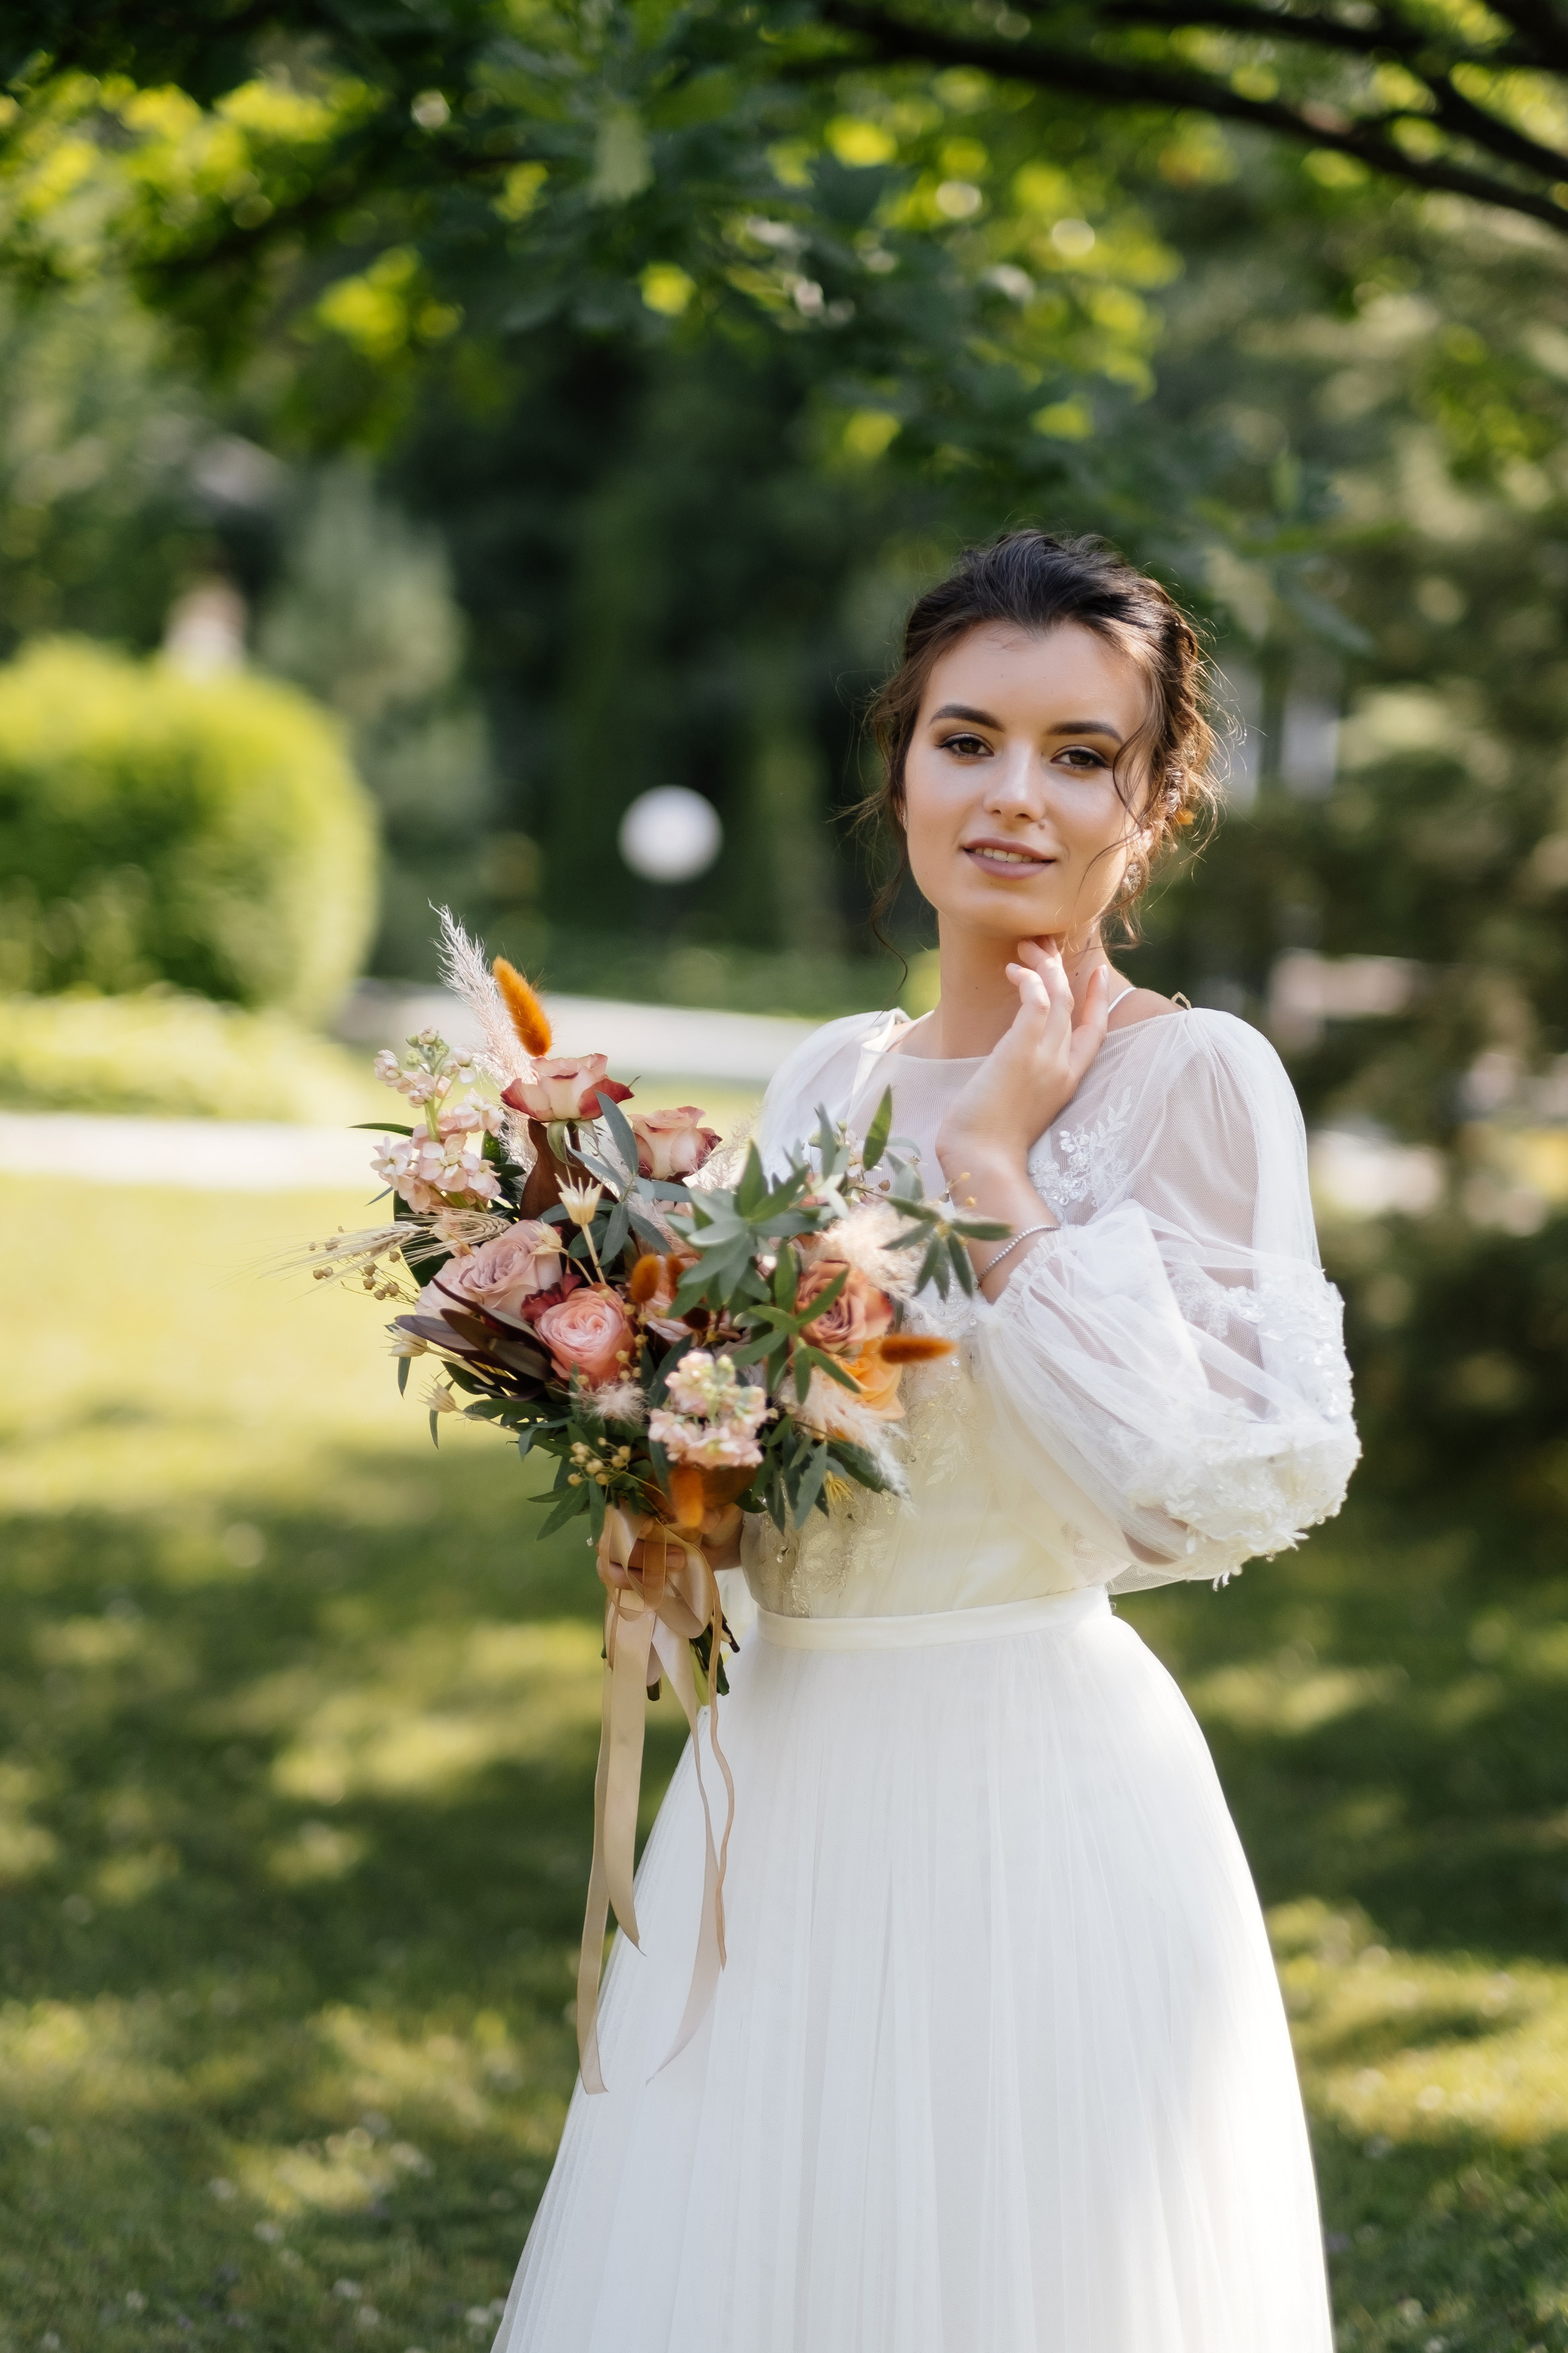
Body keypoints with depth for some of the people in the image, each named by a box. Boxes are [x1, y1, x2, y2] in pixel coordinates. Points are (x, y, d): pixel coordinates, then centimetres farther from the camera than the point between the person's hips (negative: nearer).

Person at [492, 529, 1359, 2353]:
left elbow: (1208, 1492, -21)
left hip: (1031, 1787, -6)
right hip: (782, 1780, 6)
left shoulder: (1194, 1077, -10)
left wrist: (1001, 1173, -16)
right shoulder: (830, 1079, 9)